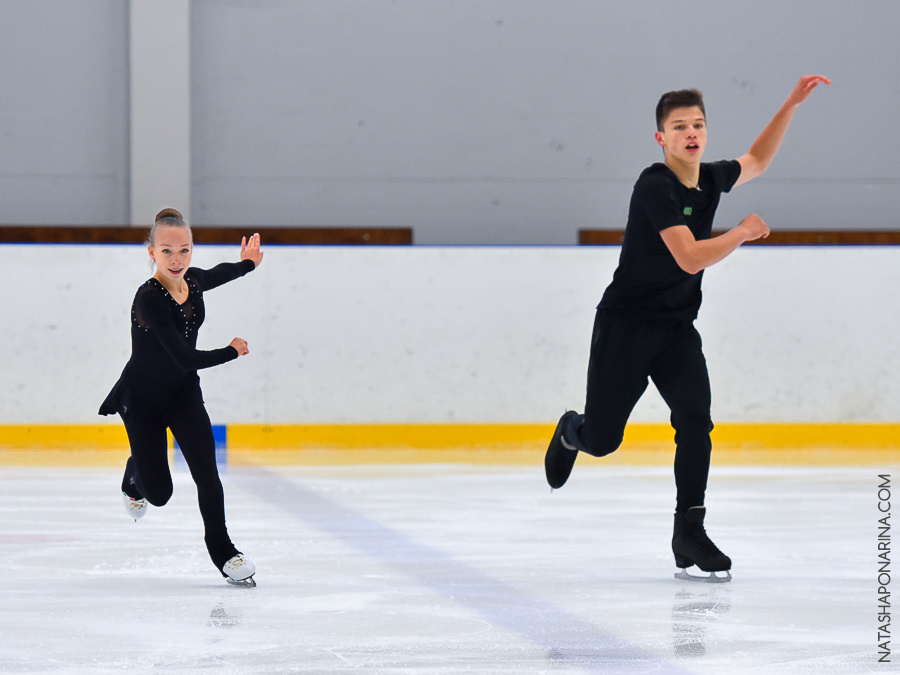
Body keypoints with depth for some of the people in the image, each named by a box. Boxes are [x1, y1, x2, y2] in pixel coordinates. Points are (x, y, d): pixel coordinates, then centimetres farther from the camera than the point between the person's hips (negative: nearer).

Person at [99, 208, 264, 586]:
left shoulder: (194, 280, -9)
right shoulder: (149, 300, -31)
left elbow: (215, 275, 19)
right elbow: (186, 357, -33)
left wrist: (246, 264, 37)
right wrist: (232, 351, -18)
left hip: (183, 392, 5)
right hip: (142, 398, -5)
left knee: (205, 469, -13)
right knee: (159, 492, 3)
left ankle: (221, 549, 1)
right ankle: (134, 479, 41)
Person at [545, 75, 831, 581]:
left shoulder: (710, 179, 2)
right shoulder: (655, 187, -21)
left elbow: (757, 160, 23)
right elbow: (690, 258, -29)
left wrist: (791, 105, 16)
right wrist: (743, 233, -16)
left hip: (677, 328, 6)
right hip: (626, 324, -6)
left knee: (695, 420, -15)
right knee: (603, 440, 2)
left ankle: (689, 531, -8)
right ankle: (572, 432, 40)